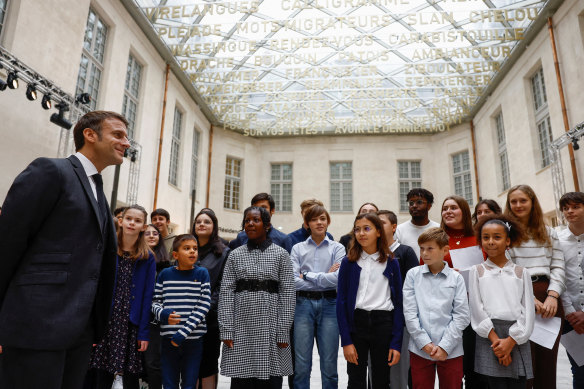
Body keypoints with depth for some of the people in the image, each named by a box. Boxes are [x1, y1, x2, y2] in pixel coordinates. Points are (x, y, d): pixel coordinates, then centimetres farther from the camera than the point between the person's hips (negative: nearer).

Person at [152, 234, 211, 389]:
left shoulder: (202, 273, -2)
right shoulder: (165, 274, 2)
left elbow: (204, 306, -7)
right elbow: (155, 302, 7)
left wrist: (183, 333, -13)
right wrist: (163, 314, -16)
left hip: (193, 339, -1)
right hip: (168, 338, 1)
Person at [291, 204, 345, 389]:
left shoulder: (337, 248, 6)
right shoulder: (298, 248, 7)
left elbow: (338, 278, -9)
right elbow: (293, 281, -5)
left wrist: (308, 275, -6)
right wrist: (324, 277, -7)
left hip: (329, 304, 0)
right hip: (304, 304, 0)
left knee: (329, 363, 4)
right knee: (301, 363, 3)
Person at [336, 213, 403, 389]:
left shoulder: (391, 263, 3)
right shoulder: (349, 262, 1)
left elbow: (398, 303, 3)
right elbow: (341, 302, -1)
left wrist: (396, 343, -3)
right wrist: (346, 341, -7)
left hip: (383, 324, 1)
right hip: (356, 323, 0)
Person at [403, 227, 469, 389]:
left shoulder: (456, 278, 1)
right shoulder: (413, 275, 1)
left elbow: (462, 316, -2)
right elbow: (409, 312, -2)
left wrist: (444, 346, -8)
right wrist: (425, 343, -8)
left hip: (451, 351, 0)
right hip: (419, 350, 0)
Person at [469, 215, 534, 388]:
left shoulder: (521, 272, 9)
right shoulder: (477, 271, 6)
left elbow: (528, 310, 3)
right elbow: (477, 308, -1)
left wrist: (510, 341, -8)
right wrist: (495, 340, -10)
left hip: (517, 338, 2)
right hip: (488, 337, -1)